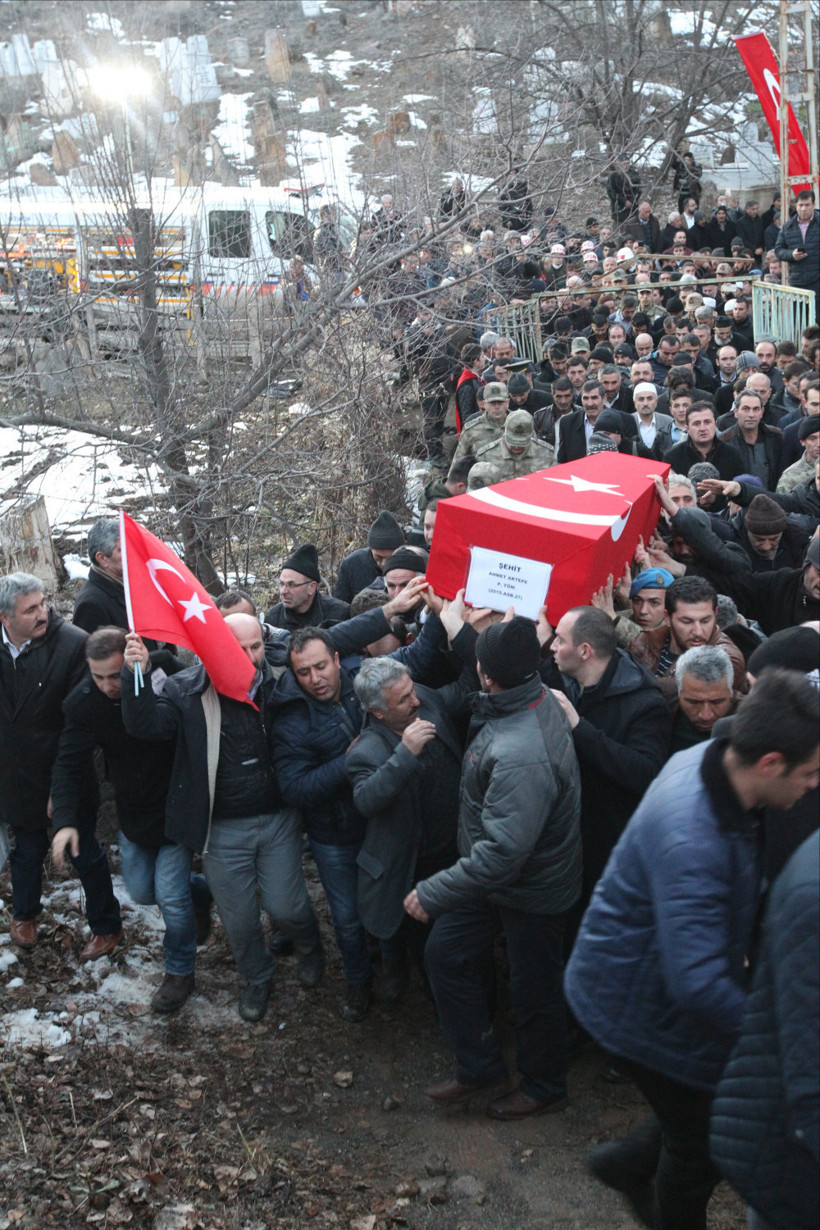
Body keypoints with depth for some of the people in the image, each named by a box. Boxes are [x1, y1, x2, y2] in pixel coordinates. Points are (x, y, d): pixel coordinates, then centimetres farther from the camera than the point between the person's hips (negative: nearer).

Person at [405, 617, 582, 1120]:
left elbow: (503, 853, -37)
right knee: (446, 953, 16)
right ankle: (479, 1065, 34)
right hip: (501, 877, 9)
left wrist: (432, 893, -27)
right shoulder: (540, 695, -13)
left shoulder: (520, 757, -40)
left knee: (534, 989, 15)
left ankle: (545, 1086, 41)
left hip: (532, 891, -9)